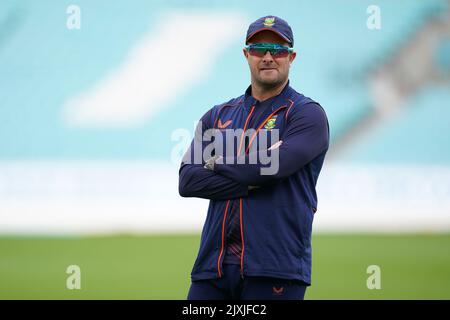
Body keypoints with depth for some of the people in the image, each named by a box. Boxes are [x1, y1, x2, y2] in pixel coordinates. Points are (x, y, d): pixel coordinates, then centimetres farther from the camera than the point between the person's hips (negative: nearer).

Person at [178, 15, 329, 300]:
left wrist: (217, 164, 2)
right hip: (213, 264, 5)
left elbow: (272, 166, -15)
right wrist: (251, 183, -8)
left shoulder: (307, 114, 3)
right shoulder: (218, 116, 18)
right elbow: (187, 180, 4)